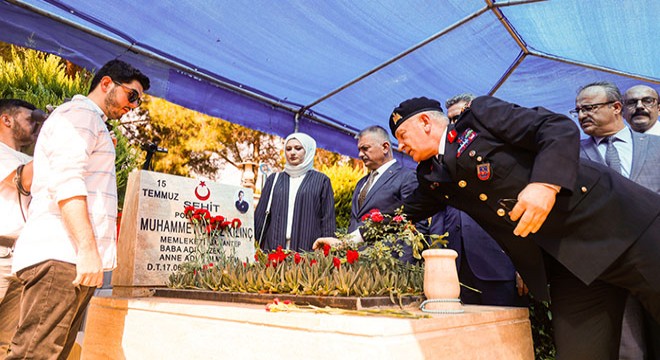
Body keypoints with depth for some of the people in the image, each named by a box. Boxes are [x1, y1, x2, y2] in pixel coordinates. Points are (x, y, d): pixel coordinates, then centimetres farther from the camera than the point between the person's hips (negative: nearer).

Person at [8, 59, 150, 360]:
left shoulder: (91, 123, 29)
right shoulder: (79, 113, -1)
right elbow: (66, 181, -16)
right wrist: (88, 249, -22)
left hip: (71, 259, 10)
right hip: (61, 258, -10)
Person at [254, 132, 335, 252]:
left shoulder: (321, 180, 6)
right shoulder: (274, 180, 13)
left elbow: (328, 220, 3)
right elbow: (261, 215, 12)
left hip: (308, 248, -2)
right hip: (273, 247, 2)